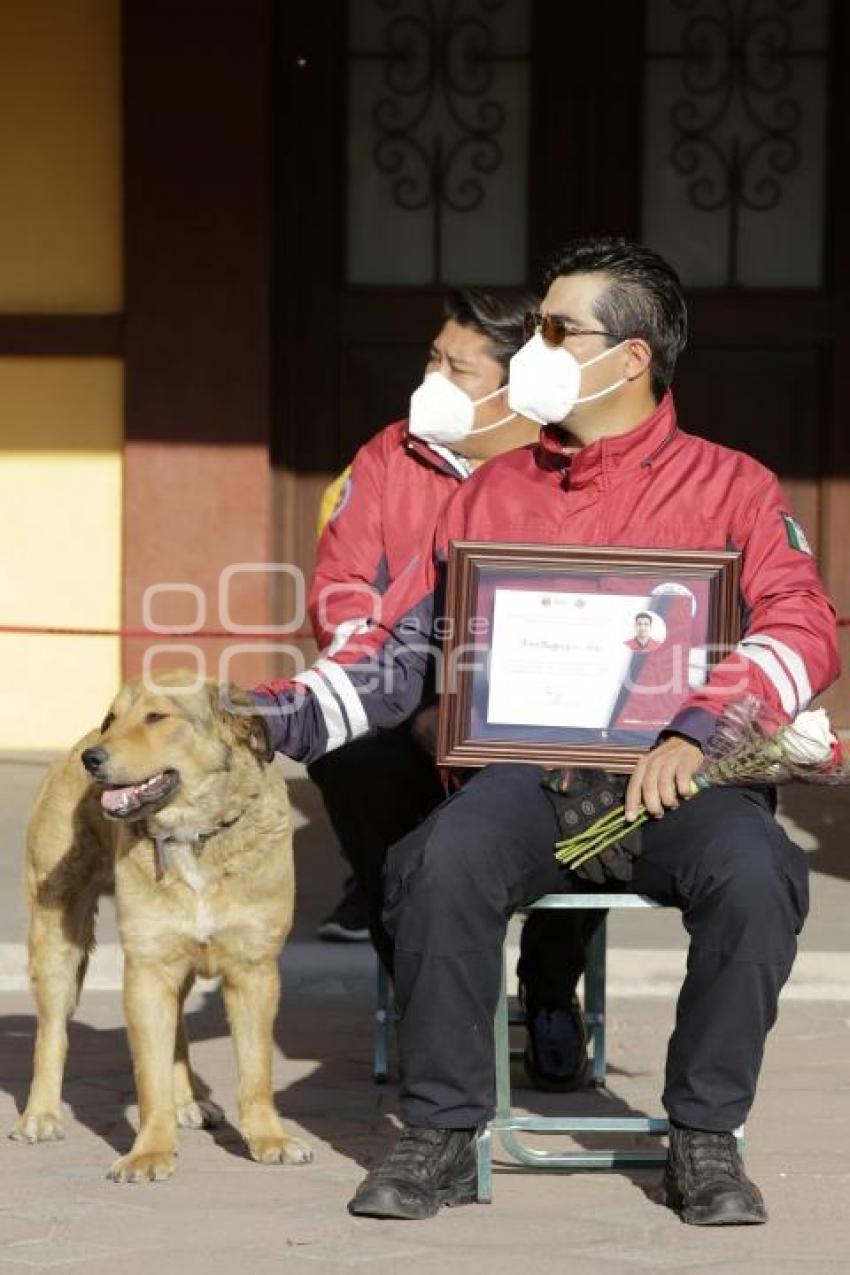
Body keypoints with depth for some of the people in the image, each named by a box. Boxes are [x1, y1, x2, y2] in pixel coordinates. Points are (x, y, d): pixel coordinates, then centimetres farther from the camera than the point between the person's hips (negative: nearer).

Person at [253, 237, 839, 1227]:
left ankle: (705, 1138, -16)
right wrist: (279, 716, -1)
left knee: (754, 873, -34)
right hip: (526, 775, 2)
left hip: (677, 780, -2)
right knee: (444, 861, -32)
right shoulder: (494, 493, 18)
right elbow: (402, 652, 15)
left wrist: (696, 733, -21)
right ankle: (440, 1138, -17)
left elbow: (803, 630, -5)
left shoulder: (729, 488, 9)